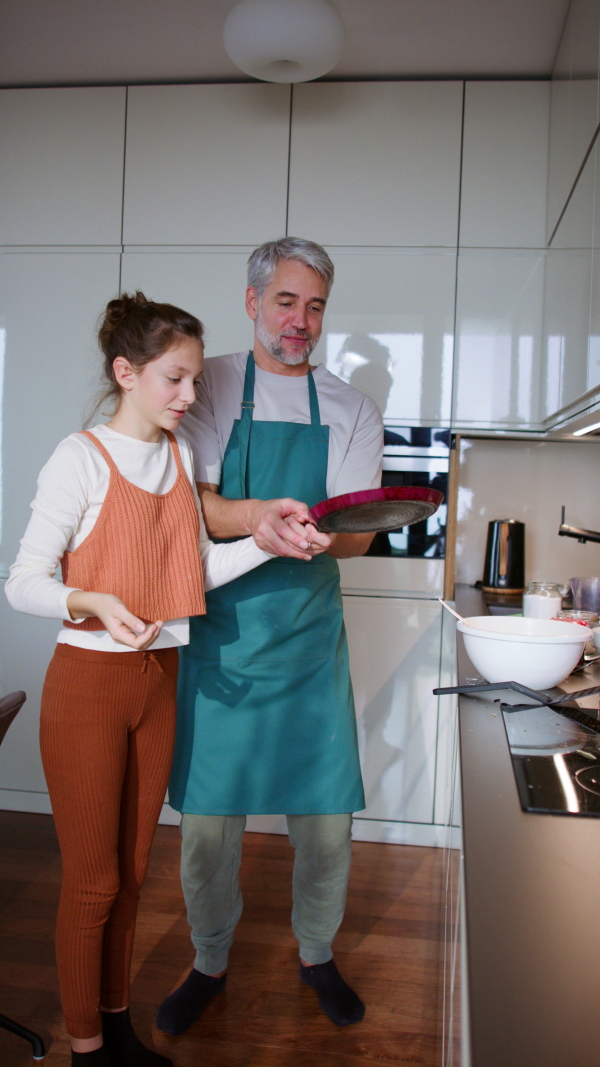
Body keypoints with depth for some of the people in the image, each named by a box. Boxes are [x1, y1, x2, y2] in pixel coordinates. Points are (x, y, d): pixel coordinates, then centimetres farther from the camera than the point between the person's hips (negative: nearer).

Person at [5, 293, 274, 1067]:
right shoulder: (81, 458, -13)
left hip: (158, 680, 6)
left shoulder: (178, 451, 7)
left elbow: (196, 569, 8)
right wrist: (94, 604, -32)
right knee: (92, 880, 8)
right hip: (89, 683, -6)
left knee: (132, 870, 18)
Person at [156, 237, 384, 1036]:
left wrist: (300, 534, -23)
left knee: (326, 816, 8)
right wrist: (259, 515, -27)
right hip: (220, 634, -1)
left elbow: (358, 533, 0)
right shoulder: (209, 387, 3)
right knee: (208, 816, 7)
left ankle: (317, 955, 35)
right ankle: (210, 963, 33)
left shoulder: (352, 410, 7)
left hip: (310, 640, 2)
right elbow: (192, 503, -6)